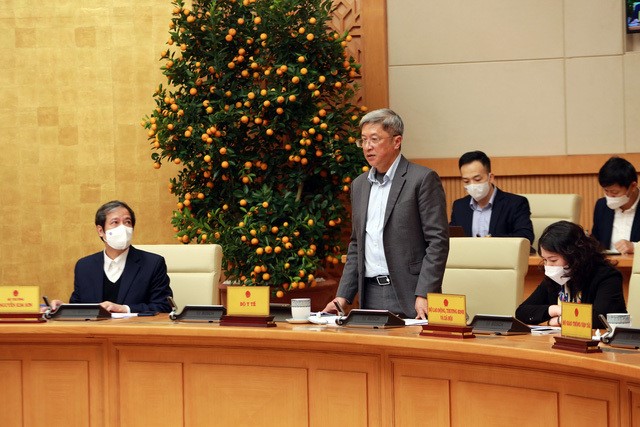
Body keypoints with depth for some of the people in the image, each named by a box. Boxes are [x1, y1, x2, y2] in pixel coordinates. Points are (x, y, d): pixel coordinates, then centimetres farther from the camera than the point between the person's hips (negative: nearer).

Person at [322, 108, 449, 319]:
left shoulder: (423, 179, -6)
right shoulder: (359, 184, 15)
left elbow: (438, 241, -10)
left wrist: (424, 295, -18)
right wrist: (343, 296, 10)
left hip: (408, 296, -6)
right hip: (370, 296, 6)